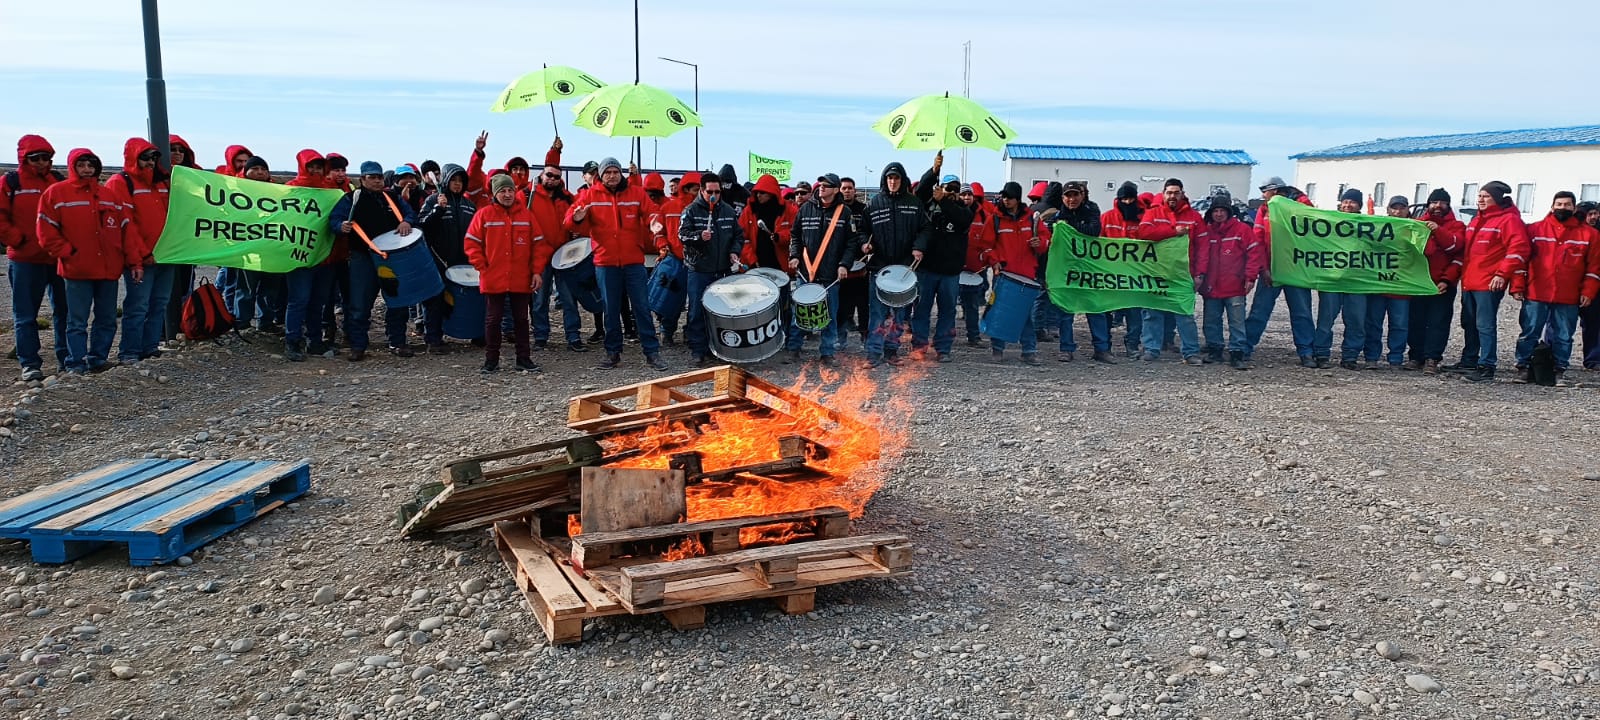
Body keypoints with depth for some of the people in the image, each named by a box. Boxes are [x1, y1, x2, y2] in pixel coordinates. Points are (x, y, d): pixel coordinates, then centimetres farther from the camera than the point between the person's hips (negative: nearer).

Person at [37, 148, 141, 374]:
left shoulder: (108, 195, 14)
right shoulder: (56, 193, 1)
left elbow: (126, 230, 11)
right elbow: (46, 231, -2)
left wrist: (135, 262, 5)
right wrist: (68, 253, -9)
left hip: (109, 269, 4)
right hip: (77, 270, -4)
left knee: (107, 319, 8)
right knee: (77, 321, -1)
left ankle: (98, 358, 18)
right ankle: (76, 363, 6)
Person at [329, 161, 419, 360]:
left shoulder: (392, 197, 12)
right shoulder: (352, 198, 1)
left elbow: (410, 212, 16)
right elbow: (334, 218, -3)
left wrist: (406, 222, -6)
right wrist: (342, 226, -25)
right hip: (363, 257, -4)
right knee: (359, 304, -4)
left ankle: (397, 343, 19)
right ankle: (357, 346, 4)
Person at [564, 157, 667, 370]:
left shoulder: (637, 193, 4)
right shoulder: (591, 195, 3)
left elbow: (649, 215, -1)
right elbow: (571, 220, -2)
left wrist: (653, 224, -24)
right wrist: (577, 218, -25)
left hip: (634, 261, 0)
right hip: (605, 261, 1)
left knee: (641, 307, 3)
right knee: (611, 310, 9)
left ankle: (652, 352, 8)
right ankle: (613, 352, 19)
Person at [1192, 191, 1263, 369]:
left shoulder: (1242, 229, 0)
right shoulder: (1204, 231, 9)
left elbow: (1254, 253, -2)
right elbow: (1200, 255, 4)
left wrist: (1250, 277, -7)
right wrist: (1199, 275, -9)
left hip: (1235, 288, -3)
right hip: (1211, 287, 3)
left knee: (1237, 322, -4)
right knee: (1211, 321, 10)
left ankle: (1237, 354, -3)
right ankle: (1214, 351, 22)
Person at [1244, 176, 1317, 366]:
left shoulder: (1301, 206, -2)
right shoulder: (1264, 210, 6)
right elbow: (1258, 241, 0)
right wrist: (1264, 269, -8)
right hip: (1270, 270, 2)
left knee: (1301, 313, 4)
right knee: (1258, 312, 4)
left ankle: (1307, 353, 9)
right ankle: (1244, 349, 10)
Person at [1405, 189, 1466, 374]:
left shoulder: (1456, 226, 8)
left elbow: (1455, 246, -8)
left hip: (1442, 284, -3)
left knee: (1438, 322, -6)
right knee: (1417, 321, 3)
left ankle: (1432, 359, -8)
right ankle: (1417, 357, 10)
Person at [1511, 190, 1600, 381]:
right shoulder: (1534, 230, 5)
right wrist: (1517, 287, -3)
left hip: (1568, 299, 1)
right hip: (1535, 296, -1)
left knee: (1563, 337, 7)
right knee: (1529, 333, 1)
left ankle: (1559, 370, 14)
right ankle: (1523, 367, 7)